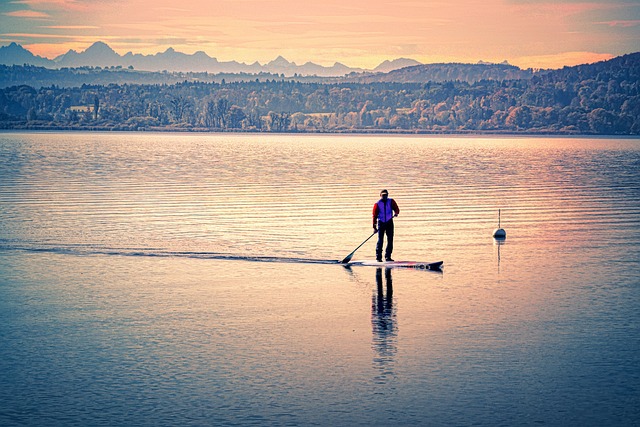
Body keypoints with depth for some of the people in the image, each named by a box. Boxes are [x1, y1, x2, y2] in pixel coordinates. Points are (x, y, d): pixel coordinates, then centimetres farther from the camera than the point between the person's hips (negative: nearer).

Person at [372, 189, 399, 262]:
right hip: (381, 223, -3)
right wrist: (374, 227, -6)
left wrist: (396, 212, -24)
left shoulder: (391, 201, 6)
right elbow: (375, 215, -1)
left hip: (389, 223, 3)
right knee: (380, 240, -8)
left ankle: (388, 256, 9)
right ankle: (378, 257, -4)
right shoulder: (377, 204, 0)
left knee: (390, 240, 2)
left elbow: (396, 209, 2)